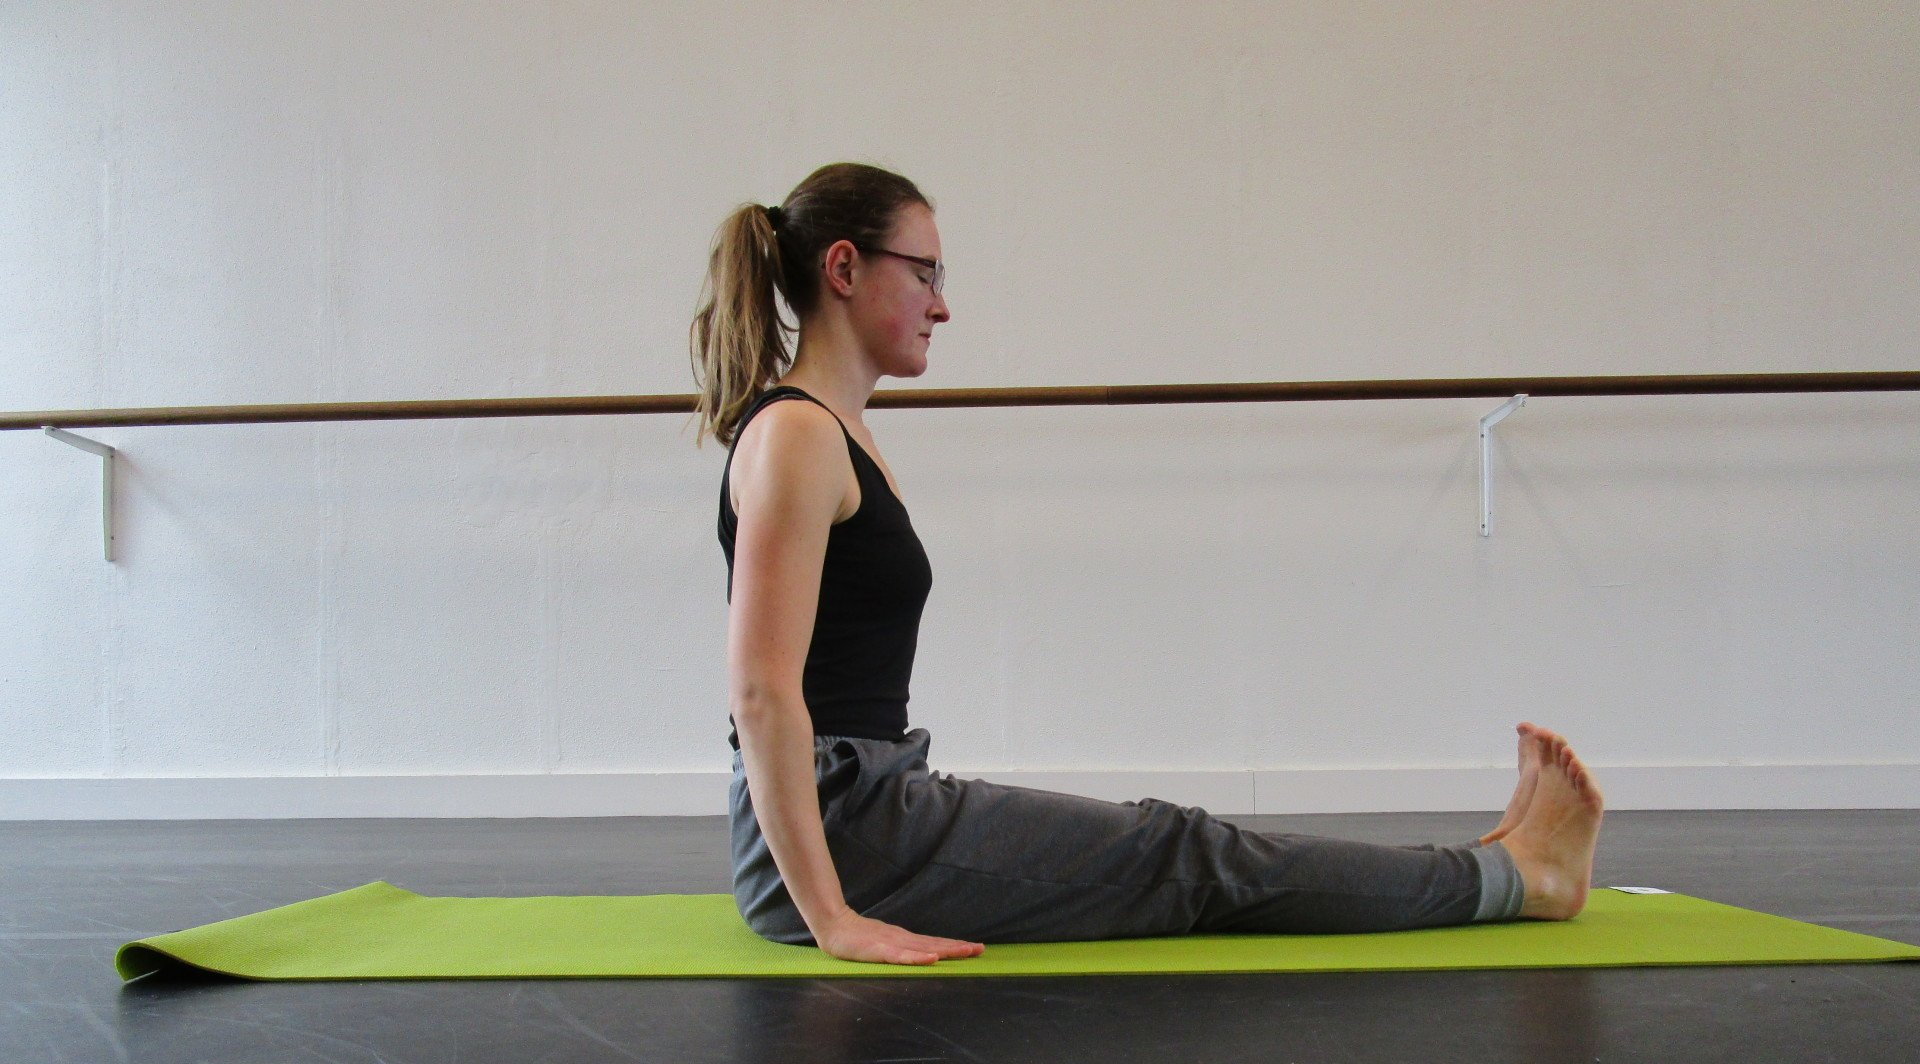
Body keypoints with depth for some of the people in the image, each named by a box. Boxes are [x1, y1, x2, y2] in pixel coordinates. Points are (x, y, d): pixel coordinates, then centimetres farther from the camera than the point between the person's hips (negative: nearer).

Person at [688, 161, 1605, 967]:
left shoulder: (832, 431, 15)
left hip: (864, 813, 10)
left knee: (1164, 846, 12)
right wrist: (832, 917, -24)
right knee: (1184, 858, 1)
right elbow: (762, 691, -24)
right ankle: (1509, 877, 15)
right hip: (839, 835, -10)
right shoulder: (797, 433, -16)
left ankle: (1500, 873, 22)